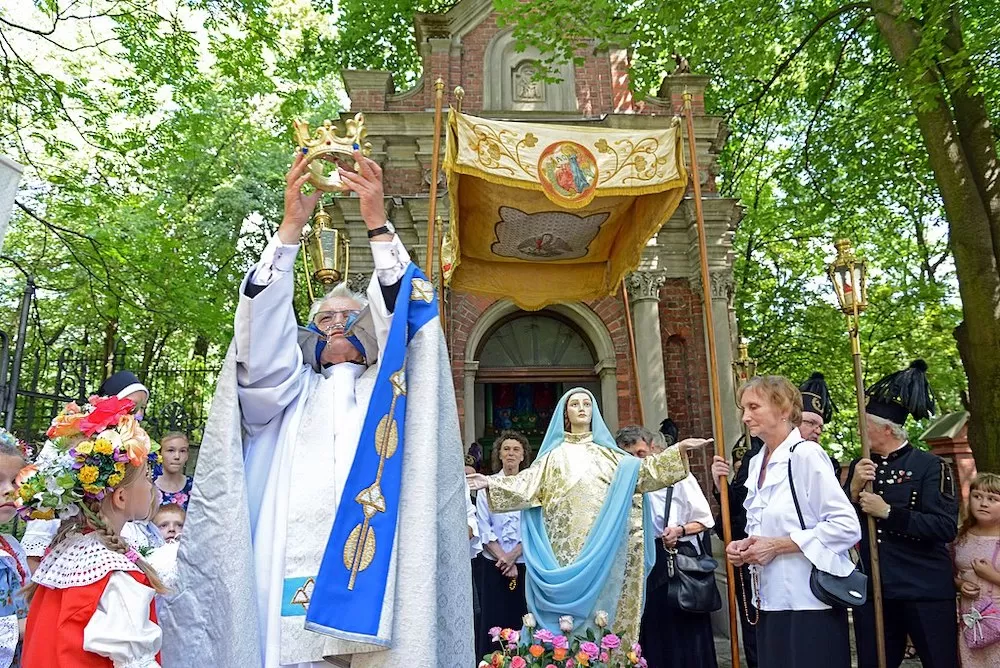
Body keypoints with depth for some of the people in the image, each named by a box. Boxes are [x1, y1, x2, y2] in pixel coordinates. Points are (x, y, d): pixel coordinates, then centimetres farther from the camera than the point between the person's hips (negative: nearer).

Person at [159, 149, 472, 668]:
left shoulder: (386, 391, 18)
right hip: (295, 568, 1)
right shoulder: (288, 390, 20)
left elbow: (402, 317, 4)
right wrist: (292, 225, -6)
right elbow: (264, 333, 4)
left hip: (372, 565, 0)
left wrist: (377, 223, -6)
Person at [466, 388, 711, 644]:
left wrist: (680, 449, -5)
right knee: (570, 602, -3)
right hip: (567, 548, -1)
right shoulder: (555, 455, 11)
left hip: (603, 547, 1)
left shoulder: (607, 453, 14)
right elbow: (528, 483, 2)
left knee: (602, 602, 0)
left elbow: (643, 470, 6)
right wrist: (491, 483, -10)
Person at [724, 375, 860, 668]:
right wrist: (745, 546, 1)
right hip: (769, 602, 7)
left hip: (809, 603, -7)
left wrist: (776, 545, -18)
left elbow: (847, 526, -18)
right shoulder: (757, 462, 10)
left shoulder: (806, 454, -13)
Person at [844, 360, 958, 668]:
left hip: (925, 590, -4)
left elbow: (946, 528, -15)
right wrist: (853, 489, -13)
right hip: (870, 589, 4)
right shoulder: (859, 467, 8)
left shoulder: (931, 466, -7)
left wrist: (887, 511, -20)